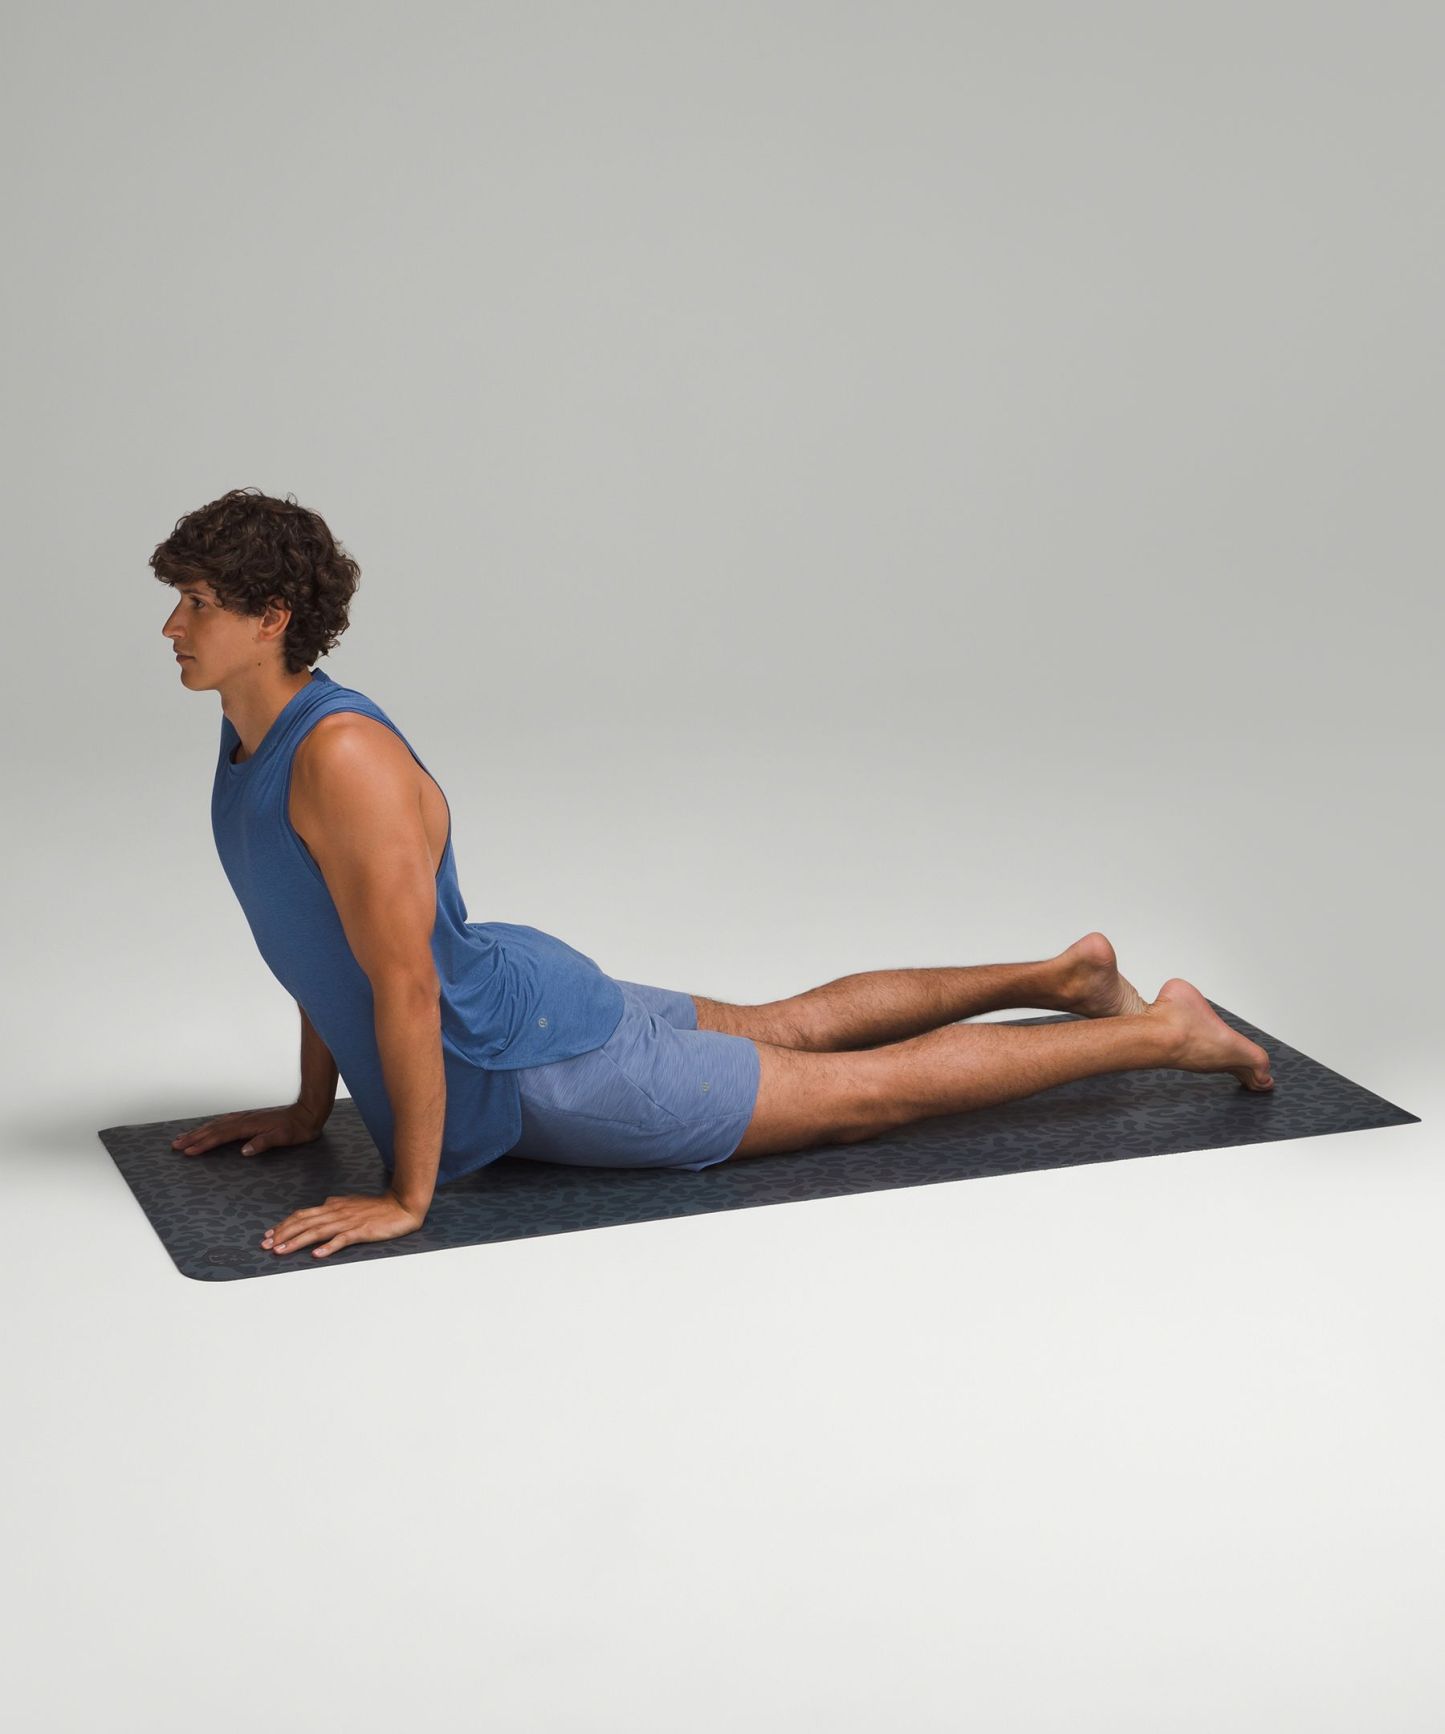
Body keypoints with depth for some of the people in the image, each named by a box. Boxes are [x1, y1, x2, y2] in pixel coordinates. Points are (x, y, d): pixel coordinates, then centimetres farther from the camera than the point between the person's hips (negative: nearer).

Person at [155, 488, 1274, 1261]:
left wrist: (408, 1196, -25)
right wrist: (310, 1109, 16)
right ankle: (1063, 975, 40)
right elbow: (336, 934, 13)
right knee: (786, 1027, 26)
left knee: (864, 1091, 4)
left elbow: (405, 984, -31)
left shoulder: (342, 757, -31)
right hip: (510, 987, 9)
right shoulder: (252, 736, 0)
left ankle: (1162, 1030, 16)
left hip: (538, 1063, -9)